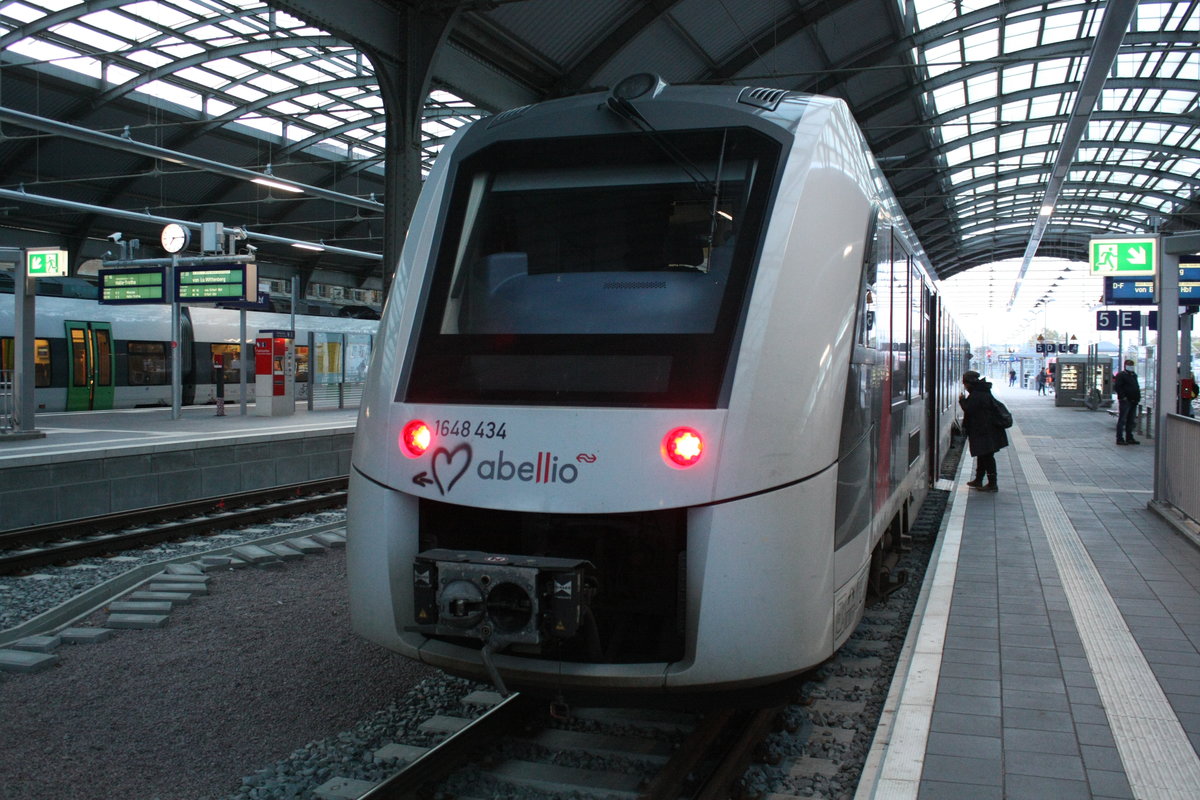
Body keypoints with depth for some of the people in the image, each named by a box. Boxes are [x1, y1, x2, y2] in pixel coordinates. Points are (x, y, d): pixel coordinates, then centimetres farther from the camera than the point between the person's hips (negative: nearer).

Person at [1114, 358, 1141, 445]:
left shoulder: (1134, 375, 19)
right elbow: (1117, 387, -15)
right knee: (1122, 420, -6)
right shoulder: (1121, 375, -6)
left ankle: (1129, 438, 19)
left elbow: (1137, 387, 26)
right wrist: (1123, 397, -20)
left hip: (1133, 401, 8)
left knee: (1131, 421, 12)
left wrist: (1138, 397, 13)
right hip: (1125, 401, -8)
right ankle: (1120, 439, -5)